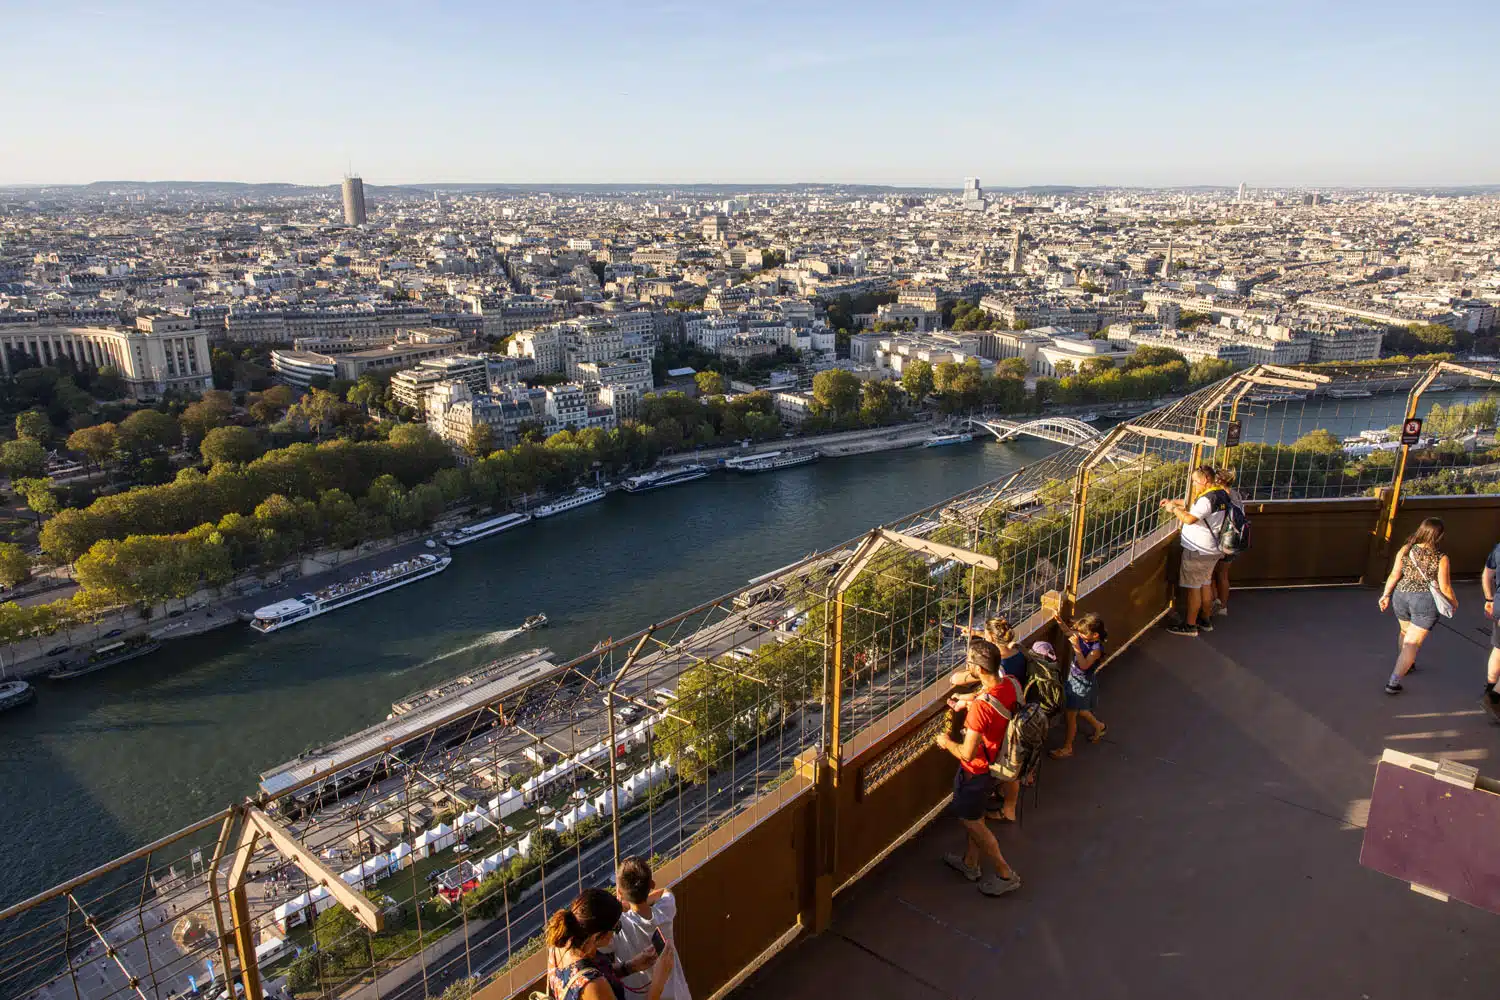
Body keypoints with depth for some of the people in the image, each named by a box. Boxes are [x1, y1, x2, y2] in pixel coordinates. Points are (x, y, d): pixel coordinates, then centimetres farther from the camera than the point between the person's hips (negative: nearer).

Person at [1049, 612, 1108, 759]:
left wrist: (1077, 647, -42)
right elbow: (1068, 632, 10)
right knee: (1079, 710, 27)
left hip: (1083, 683, -8)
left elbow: (1084, 665, -36)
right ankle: (1099, 726, 53)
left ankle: (1067, 747, 15)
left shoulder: (1096, 648, -27)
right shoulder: (1082, 638, -8)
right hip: (1074, 677, 8)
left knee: (1070, 714, 0)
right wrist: (1060, 622, -7)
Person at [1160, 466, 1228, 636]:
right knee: (1206, 584, 19)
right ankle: (1206, 620, 29)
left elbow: (1189, 518, -29)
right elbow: (1192, 506, 22)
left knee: (1193, 587, -2)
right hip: (1210, 550, 10)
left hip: (1198, 551, -10)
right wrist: (1173, 502, 13)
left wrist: (1174, 509, -14)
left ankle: (1190, 625, 4)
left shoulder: (1207, 499, -22)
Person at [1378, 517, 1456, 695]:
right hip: (1425, 601, -4)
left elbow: (1394, 575, -6)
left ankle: (1406, 665, 51)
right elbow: (1445, 588, -7)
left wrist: (1386, 594, 1)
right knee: (1412, 642, -1)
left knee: (1406, 632, 29)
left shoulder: (1405, 550, -4)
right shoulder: (1441, 558, -12)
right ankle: (1393, 682, -8)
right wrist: (1454, 602, 11)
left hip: (1401, 597, 4)